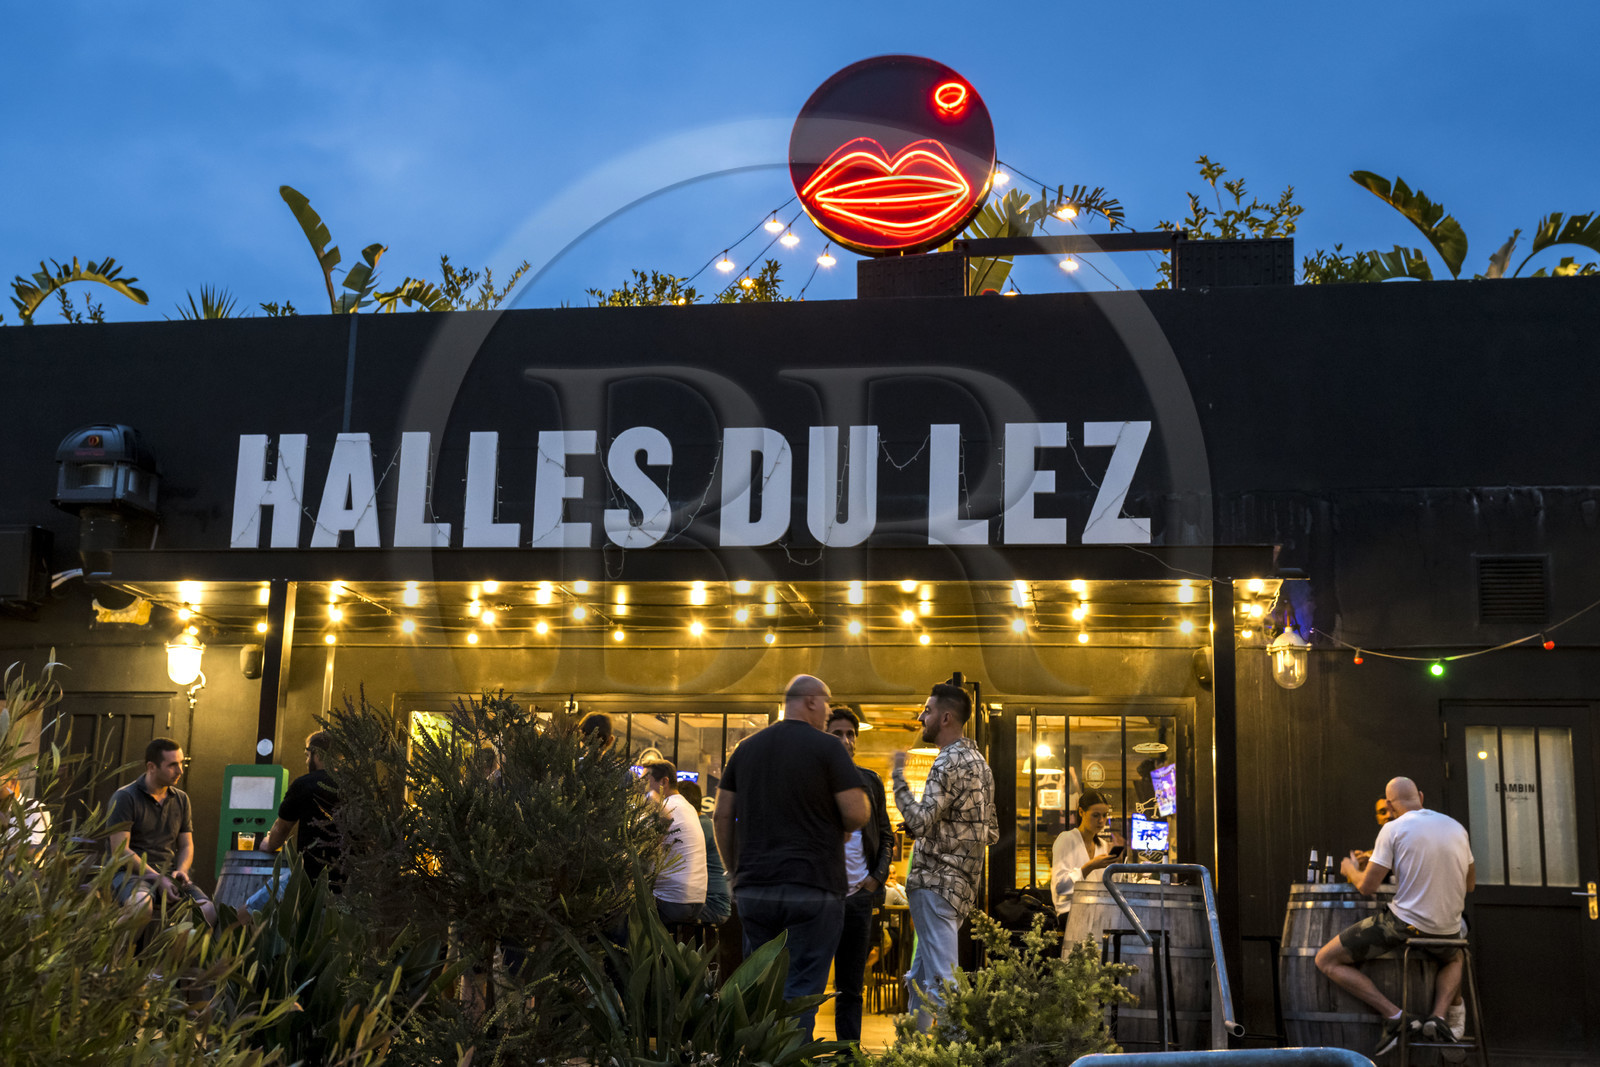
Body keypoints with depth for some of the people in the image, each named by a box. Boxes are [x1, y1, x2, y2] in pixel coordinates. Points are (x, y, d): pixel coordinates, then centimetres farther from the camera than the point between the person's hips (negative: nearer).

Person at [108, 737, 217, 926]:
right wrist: (157, 878, -18)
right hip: (132, 872, -5)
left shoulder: (181, 799, 16)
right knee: (141, 905, -40)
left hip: (169, 872, 5)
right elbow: (120, 850, -10)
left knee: (208, 912, -23)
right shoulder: (125, 797, -3)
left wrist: (181, 870, -3)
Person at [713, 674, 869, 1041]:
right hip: (813, 887, -5)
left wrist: (734, 871, 19)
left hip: (754, 887, 5)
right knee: (802, 988, 0)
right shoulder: (827, 748, -5)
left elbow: (721, 816, 12)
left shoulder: (747, 748, 11)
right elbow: (857, 815, -11)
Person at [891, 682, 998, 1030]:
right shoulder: (978, 761, 18)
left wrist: (898, 775, -15)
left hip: (937, 882, -10)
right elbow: (991, 833, 21)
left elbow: (919, 822, -23)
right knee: (919, 979, 18)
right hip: (962, 884, 10)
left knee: (942, 981, -10)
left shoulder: (951, 762, -13)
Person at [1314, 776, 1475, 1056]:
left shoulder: (1394, 828, -8)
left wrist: (1351, 869, 13)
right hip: (1447, 931, 5)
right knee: (1453, 960, 41)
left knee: (1327, 961, 7)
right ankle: (1438, 1015, 12)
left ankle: (1394, 1015, -6)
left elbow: (1367, 887, -9)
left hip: (1404, 923, -5)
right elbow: (1469, 884, 21)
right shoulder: (1457, 827, 9)